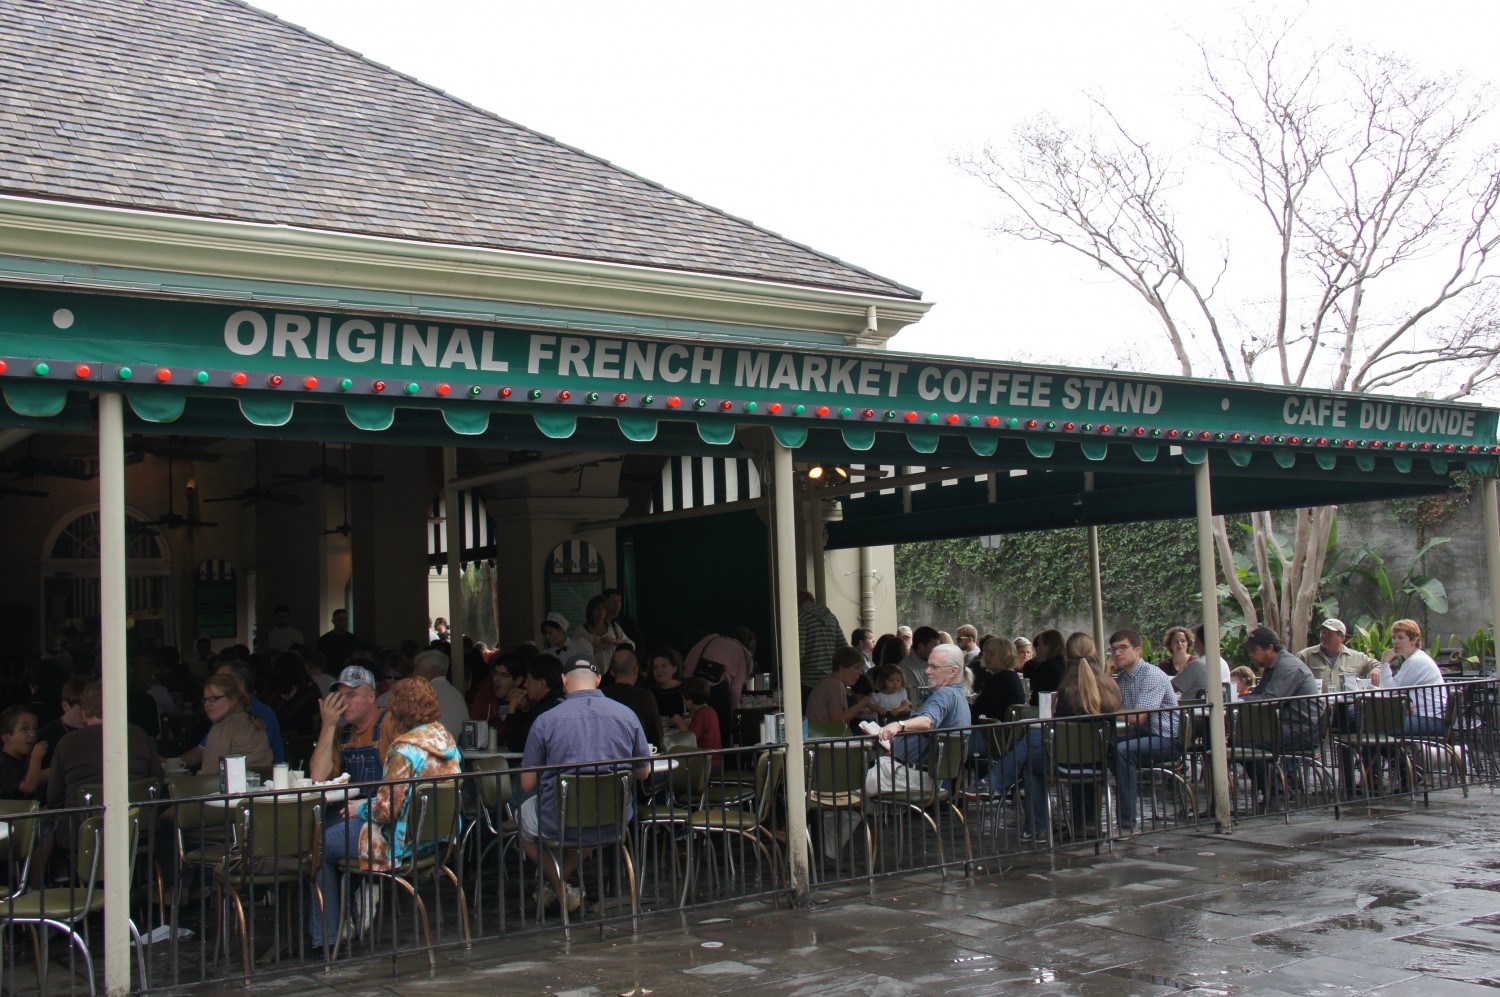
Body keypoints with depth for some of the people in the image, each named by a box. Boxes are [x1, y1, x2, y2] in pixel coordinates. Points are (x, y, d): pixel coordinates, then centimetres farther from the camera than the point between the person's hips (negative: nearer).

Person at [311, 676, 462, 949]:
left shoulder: (406, 750, -23)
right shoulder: (445, 739, 4)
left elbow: (385, 809, -23)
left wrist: (358, 809, -2)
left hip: (402, 841, -9)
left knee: (320, 844, 11)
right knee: (333, 827, 24)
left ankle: (324, 935, 19)